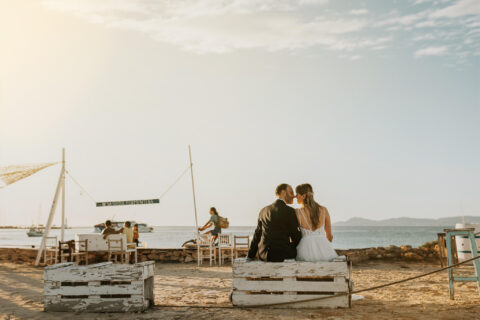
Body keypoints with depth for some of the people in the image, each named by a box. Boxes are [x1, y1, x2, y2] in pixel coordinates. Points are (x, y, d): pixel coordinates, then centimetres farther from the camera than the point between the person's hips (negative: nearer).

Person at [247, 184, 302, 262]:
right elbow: (295, 236, -6)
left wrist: (251, 255, 18)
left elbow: (257, 234, 14)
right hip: (281, 255, -6)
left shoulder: (264, 211, 10)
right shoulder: (289, 211, -9)